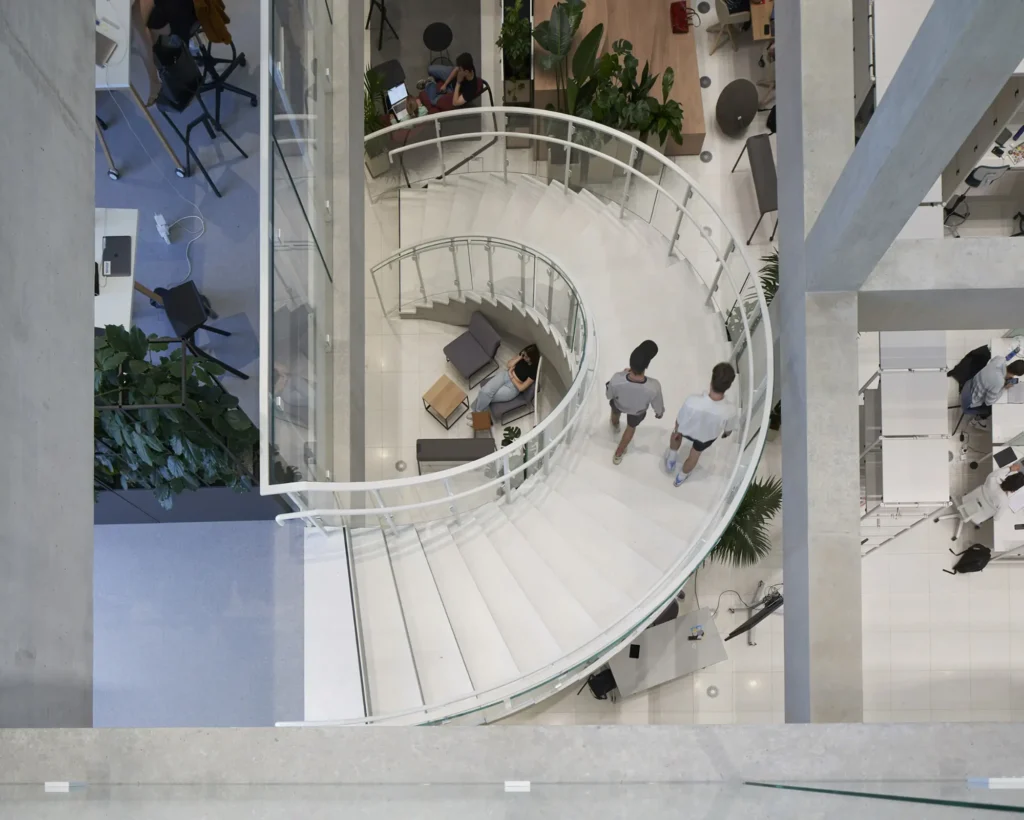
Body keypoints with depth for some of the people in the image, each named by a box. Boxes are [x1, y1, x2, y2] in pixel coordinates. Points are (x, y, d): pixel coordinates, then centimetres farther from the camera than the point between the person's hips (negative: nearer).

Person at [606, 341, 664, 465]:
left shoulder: (617, 379, -44)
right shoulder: (654, 387, -45)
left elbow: (609, 395, -19)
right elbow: (658, 406, -21)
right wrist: (660, 413, 4)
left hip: (619, 405, 0)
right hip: (638, 411, 0)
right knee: (631, 427, 35)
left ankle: (615, 425, 74)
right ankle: (618, 454, 58)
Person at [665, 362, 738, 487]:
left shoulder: (692, 401, -43)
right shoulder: (729, 411, -39)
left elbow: (679, 421, -22)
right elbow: (728, 430, -14)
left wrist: (676, 431, 3)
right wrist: (724, 434, 11)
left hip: (687, 430, -1)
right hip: (707, 437, 1)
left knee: (677, 432, 37)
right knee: (694, 455, 33)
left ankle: (671, 459, 59)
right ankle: (680, 477, 60)